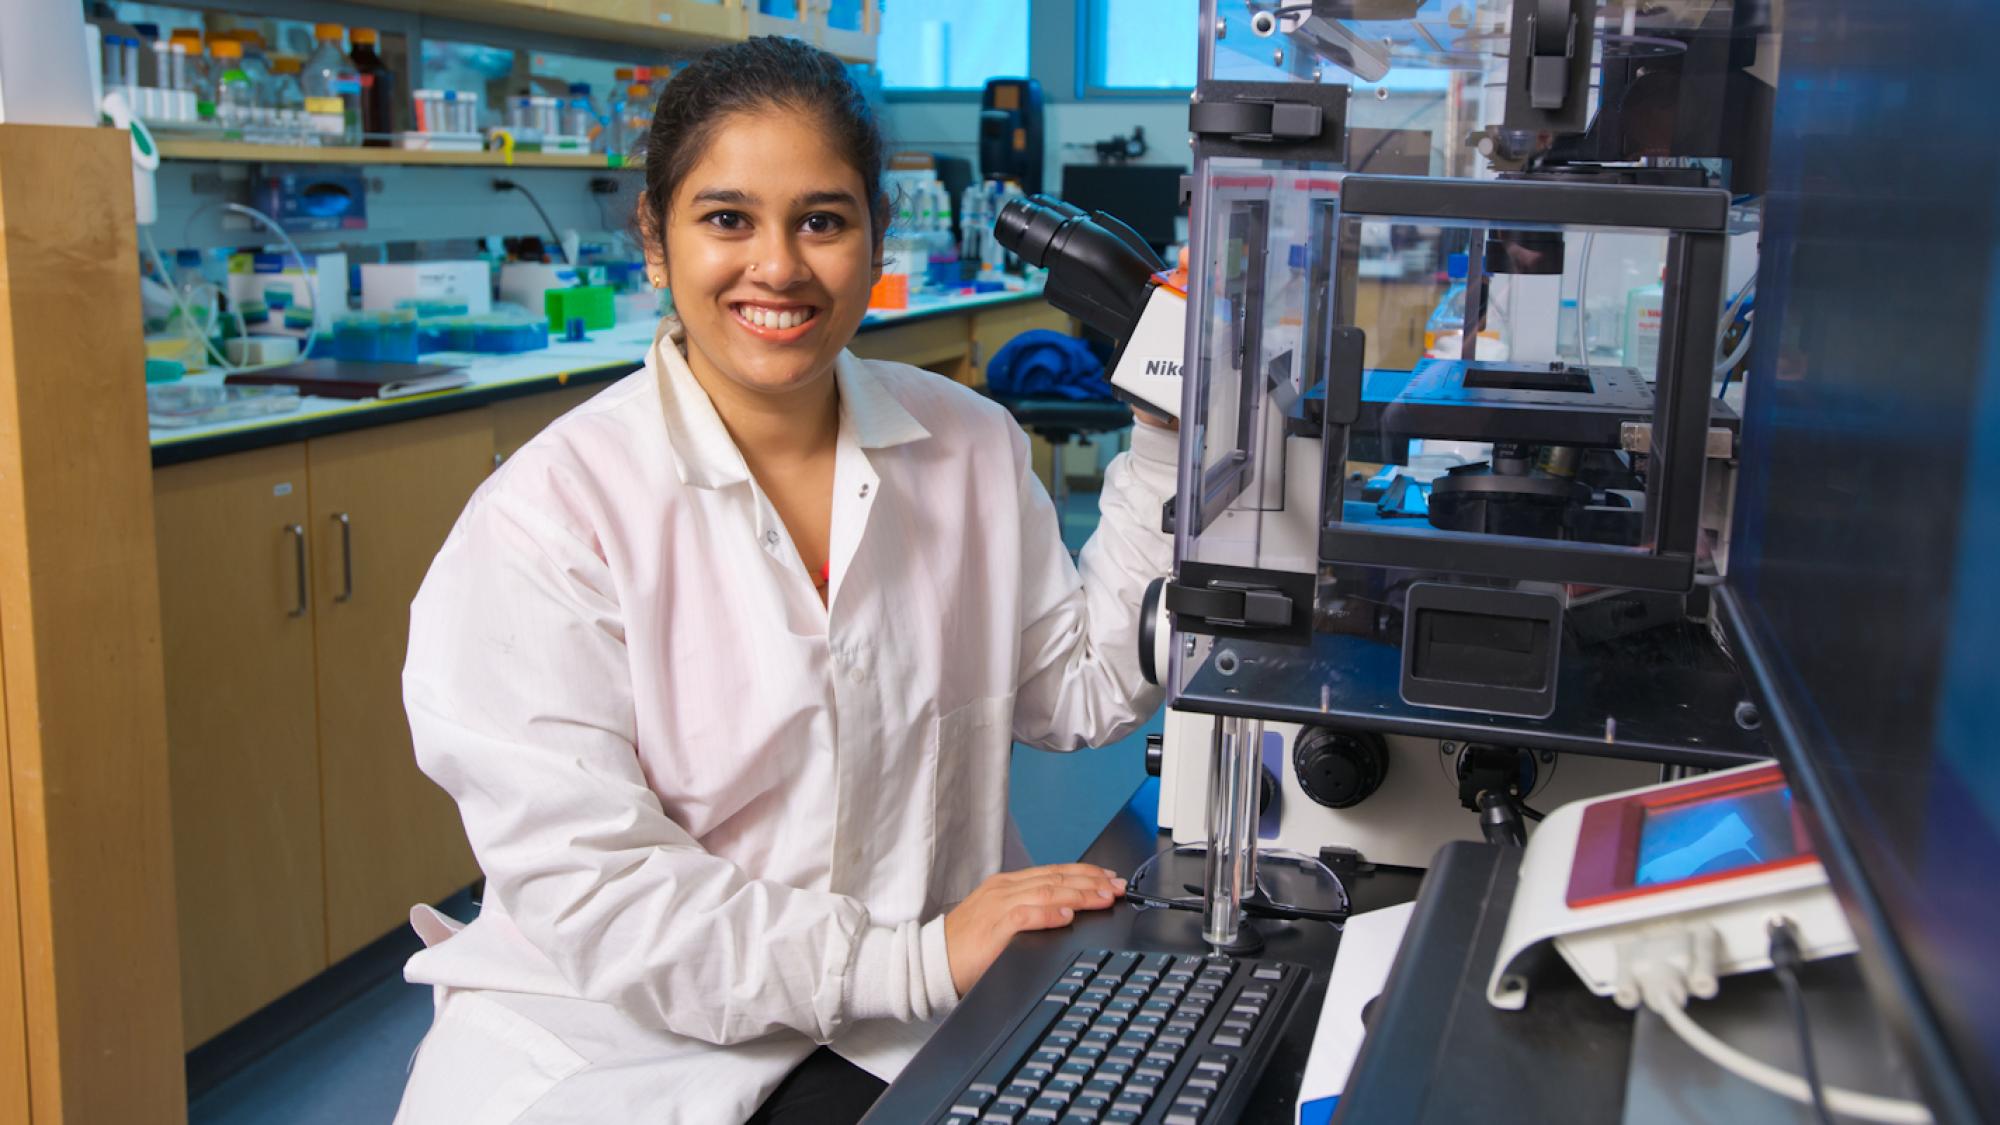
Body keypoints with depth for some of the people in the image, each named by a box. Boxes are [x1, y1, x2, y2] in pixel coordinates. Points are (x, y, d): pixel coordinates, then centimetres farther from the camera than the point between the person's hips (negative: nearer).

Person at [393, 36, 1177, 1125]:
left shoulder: (971, 445, 5)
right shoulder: (546, 516, -11)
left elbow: (1082, 693, 10)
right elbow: (591, 895, -14)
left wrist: (1164, 448, 3)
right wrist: (913, 961, -18)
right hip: (623, 1037, -2)